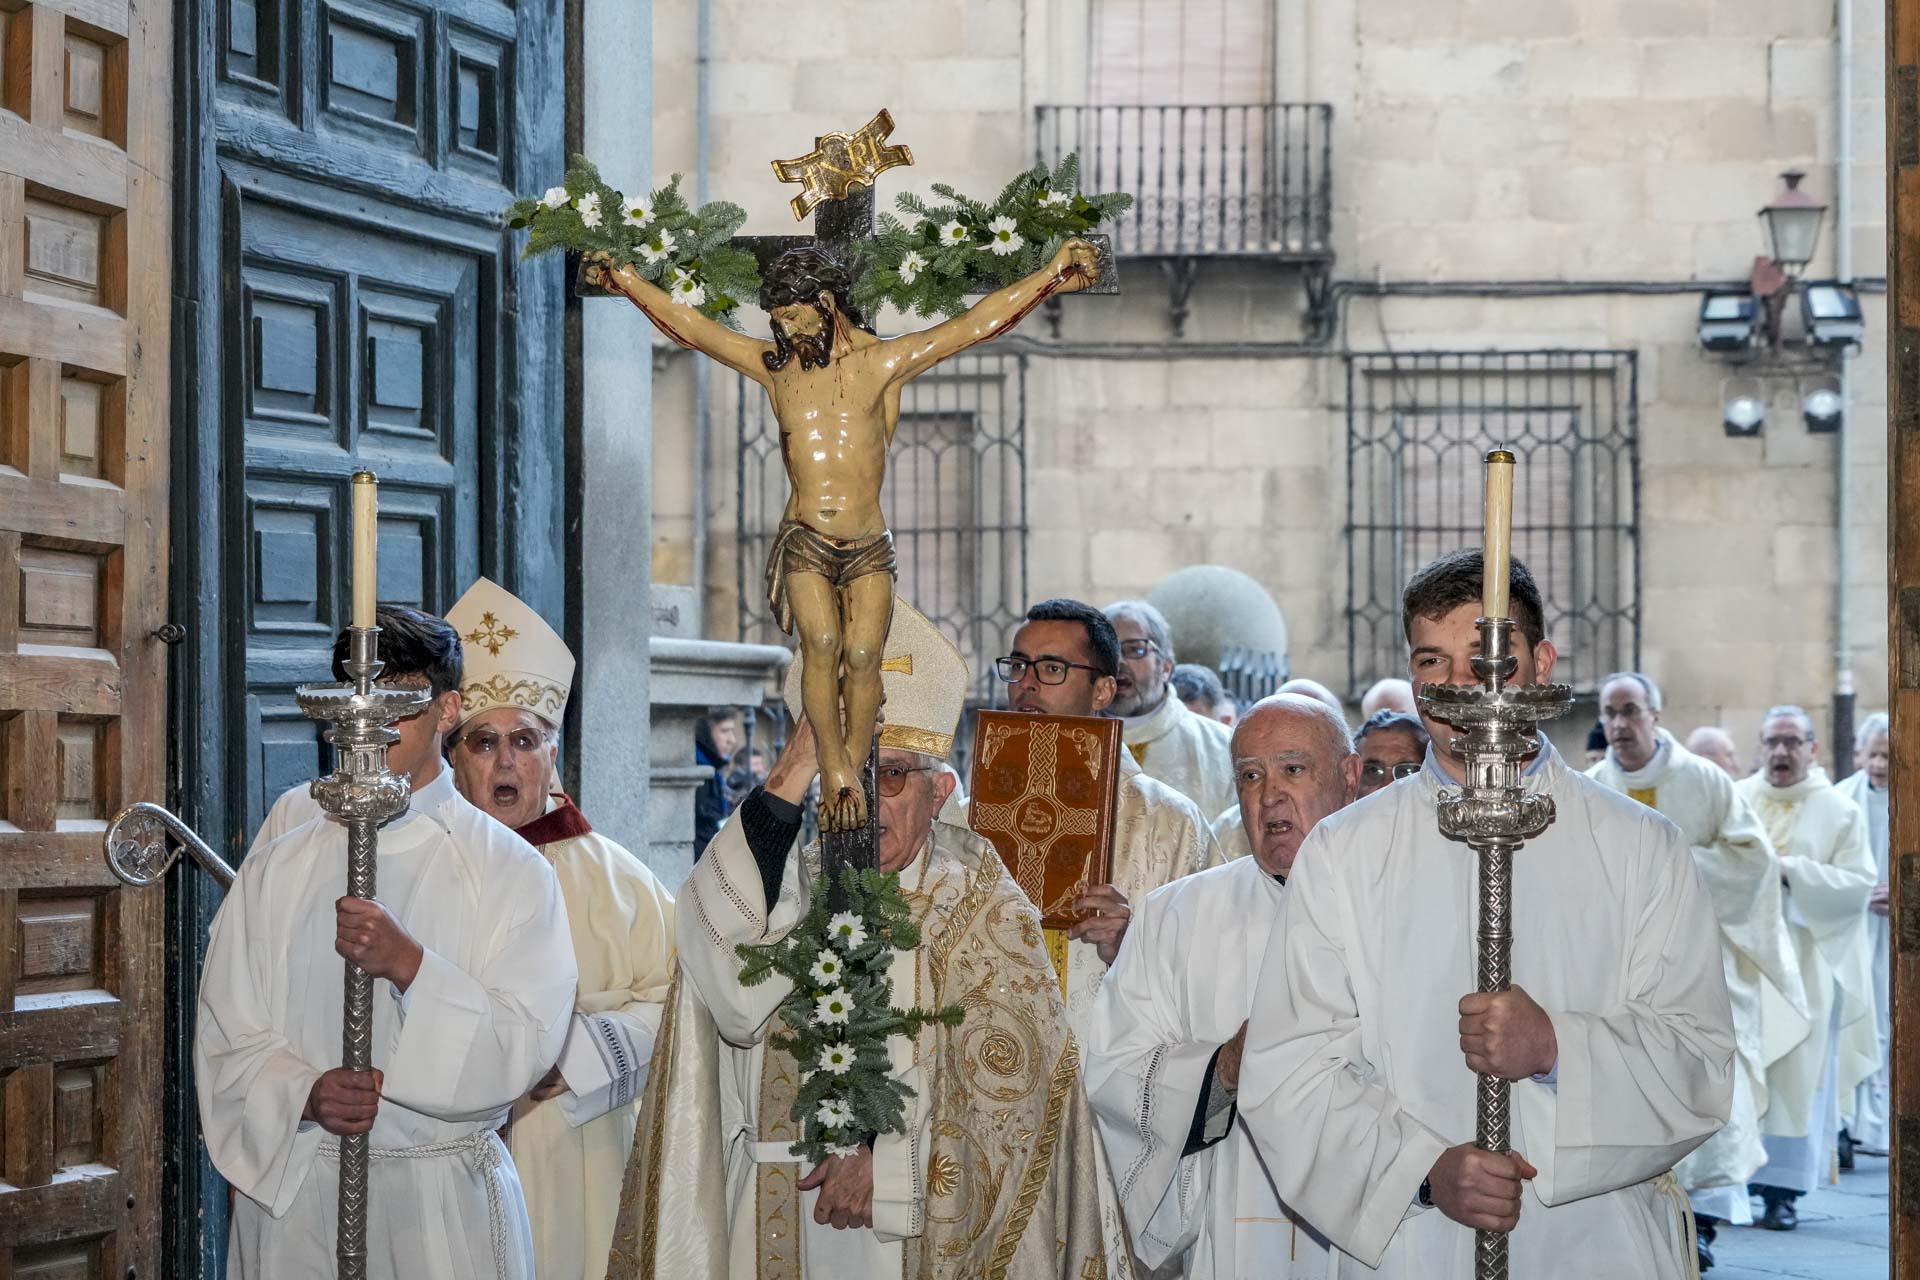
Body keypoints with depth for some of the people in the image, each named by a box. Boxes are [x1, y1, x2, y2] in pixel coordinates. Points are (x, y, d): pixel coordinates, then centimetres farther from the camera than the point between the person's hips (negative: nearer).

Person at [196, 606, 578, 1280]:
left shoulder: (510, 869, -2)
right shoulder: (276, 870, 5)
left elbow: (525, 1046, -10)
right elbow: (226, 1042, 2)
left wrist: (409, 965, -22)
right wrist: (303, 1092, -17)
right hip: (291, 1191, 2)